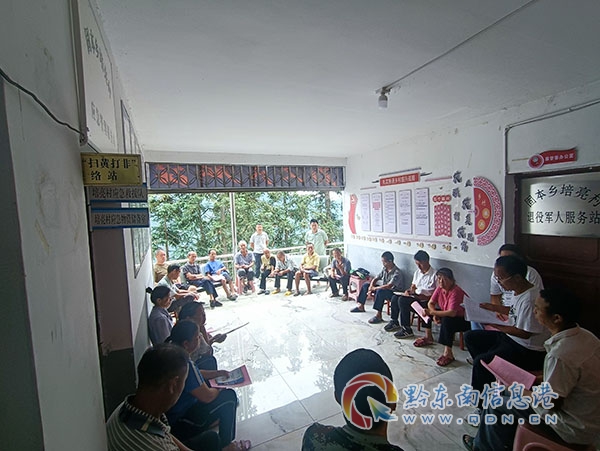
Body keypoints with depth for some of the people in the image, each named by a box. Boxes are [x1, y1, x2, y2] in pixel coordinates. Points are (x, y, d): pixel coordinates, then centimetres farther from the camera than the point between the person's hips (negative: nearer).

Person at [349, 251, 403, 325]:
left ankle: (378, 316, -34)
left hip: (393, 293, -9)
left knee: (380, 291, -39)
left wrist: (374, 288, -23)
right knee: (365, 285, 2)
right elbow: (375, 279, 5)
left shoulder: (397, 272, -24)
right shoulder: (384, 269, 1)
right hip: (383, 289, 9)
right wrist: (370, 288, -13)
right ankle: (361, 306, 11)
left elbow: (388, 286, -33)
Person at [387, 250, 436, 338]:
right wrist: (410, 290, -4)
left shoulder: (433, 275, -17)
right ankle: (394, 322, 7)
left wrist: (414, 292, -18)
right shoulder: (418, 271, 9)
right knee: (395, 297, -10)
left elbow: (429, 295, -20)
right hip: (415, 296, 8)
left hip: (424, 301, -8)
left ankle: (407, 330, -18)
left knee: (403, 300, -28)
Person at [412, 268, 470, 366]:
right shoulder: (440, 288, -6)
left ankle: (448, 353, -29)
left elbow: (452, 313, -39)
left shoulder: (455, 292, -30)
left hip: (463, 320, -9)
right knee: (425, 310, 4)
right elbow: (430, 303, 0)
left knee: (446, 320, -38)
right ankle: (428, 337, 16)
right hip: (446, 315, 9)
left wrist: (432, 312, -36)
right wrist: (434, 315, -18)